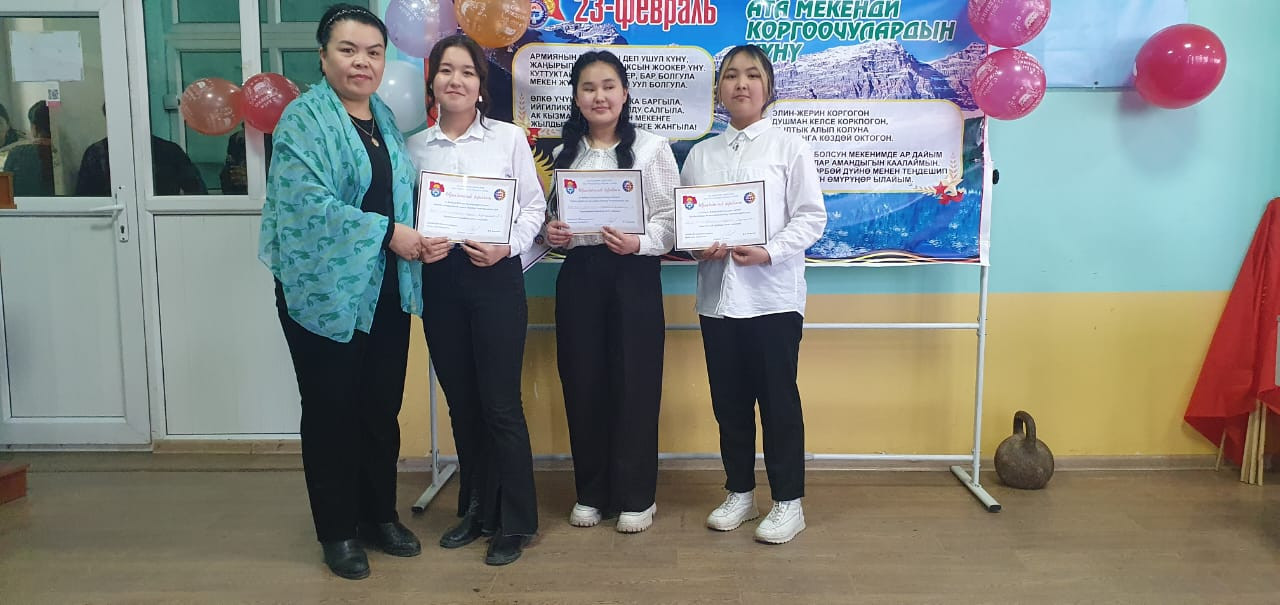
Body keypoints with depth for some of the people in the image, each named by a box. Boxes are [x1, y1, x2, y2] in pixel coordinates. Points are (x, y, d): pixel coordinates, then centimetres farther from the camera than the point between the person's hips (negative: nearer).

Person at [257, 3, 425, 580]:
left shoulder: (385, 118, 12)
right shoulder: (304, 118, -9)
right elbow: (308, 201, -22)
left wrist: (418, 236, 2)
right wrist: (387, 234, -21)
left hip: (385, 289, 6)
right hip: (326, 290, -6)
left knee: (382, 408, 13)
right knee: (331, 412, 6)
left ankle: (381, 514, 29)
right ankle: (338, 530, 21)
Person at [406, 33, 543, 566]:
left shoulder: (509, 138, 0)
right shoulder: (415, 147, 8)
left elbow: (534, 206, 1)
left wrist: (507, 246, -15)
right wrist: (417, 245, -9)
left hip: (496, 278, -3)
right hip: (439, 281, 3)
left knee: (501, 404, -1)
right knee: (461, 403, 12)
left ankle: (515, 524, 13)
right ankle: (475, 510, 28)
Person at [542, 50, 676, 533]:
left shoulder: (651, 147, 0)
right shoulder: (565, 152, 12)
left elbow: (671, 219, -4)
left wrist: (638, 242, -21)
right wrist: (552, 233, -4)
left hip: (634, 274, -3)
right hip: (579, 273, 4)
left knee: (635, 383, -1)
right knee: (583, 383, 5)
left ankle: (636, 497, 14)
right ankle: (591, 492, 21)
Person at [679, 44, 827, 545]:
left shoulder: (789, 147, 1)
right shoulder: (701, 153, 12)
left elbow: (811, 217, -4)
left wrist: (769, 252, -18)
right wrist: (698, 246, -10)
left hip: (772, 294, -4)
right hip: (717, 294, 4)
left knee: (778, 400, 2)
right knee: (729, 401, 11)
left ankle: (788, 503, 16)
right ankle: (739, 493, 27)